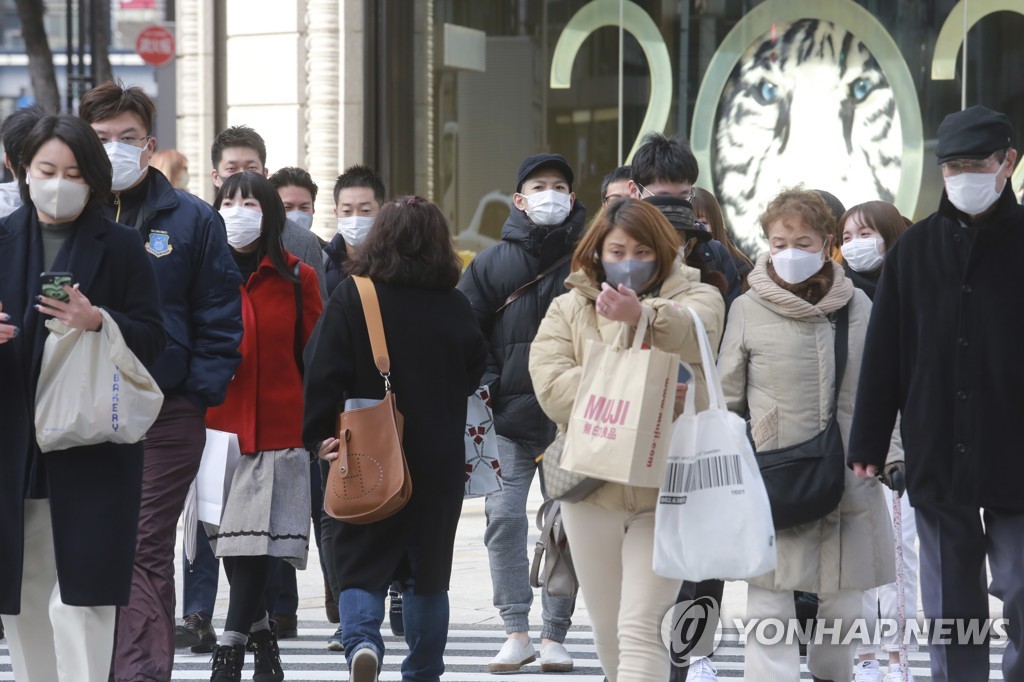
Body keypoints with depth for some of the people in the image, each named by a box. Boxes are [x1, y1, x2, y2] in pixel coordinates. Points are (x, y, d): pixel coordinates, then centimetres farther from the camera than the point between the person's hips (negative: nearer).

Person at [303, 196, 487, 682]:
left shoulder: (351, 299, -6)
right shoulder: (456, 308, 1)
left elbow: (325, 376, -9)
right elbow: (477, 382, 10)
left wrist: (320, 437, -2)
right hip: (439, 466, 2)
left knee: (360, 567, 5)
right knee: (428, 572, 12)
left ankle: (362, 640, -22)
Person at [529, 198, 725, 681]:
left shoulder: (694, 297, 3)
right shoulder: (568, 310, 8)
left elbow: (689, 332, -23)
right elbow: (552, 386, -9)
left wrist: (642, 314, -46)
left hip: (665, 491, -3)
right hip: (593, 490, 3)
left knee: (640, 627, -13)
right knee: (608, 632, 13)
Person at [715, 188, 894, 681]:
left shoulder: (858, 306, 5)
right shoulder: (748, 310, 0)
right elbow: (726, 400, 6)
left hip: (849, 482, 2)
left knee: (843, 605, 10)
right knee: (769, 608, -5)